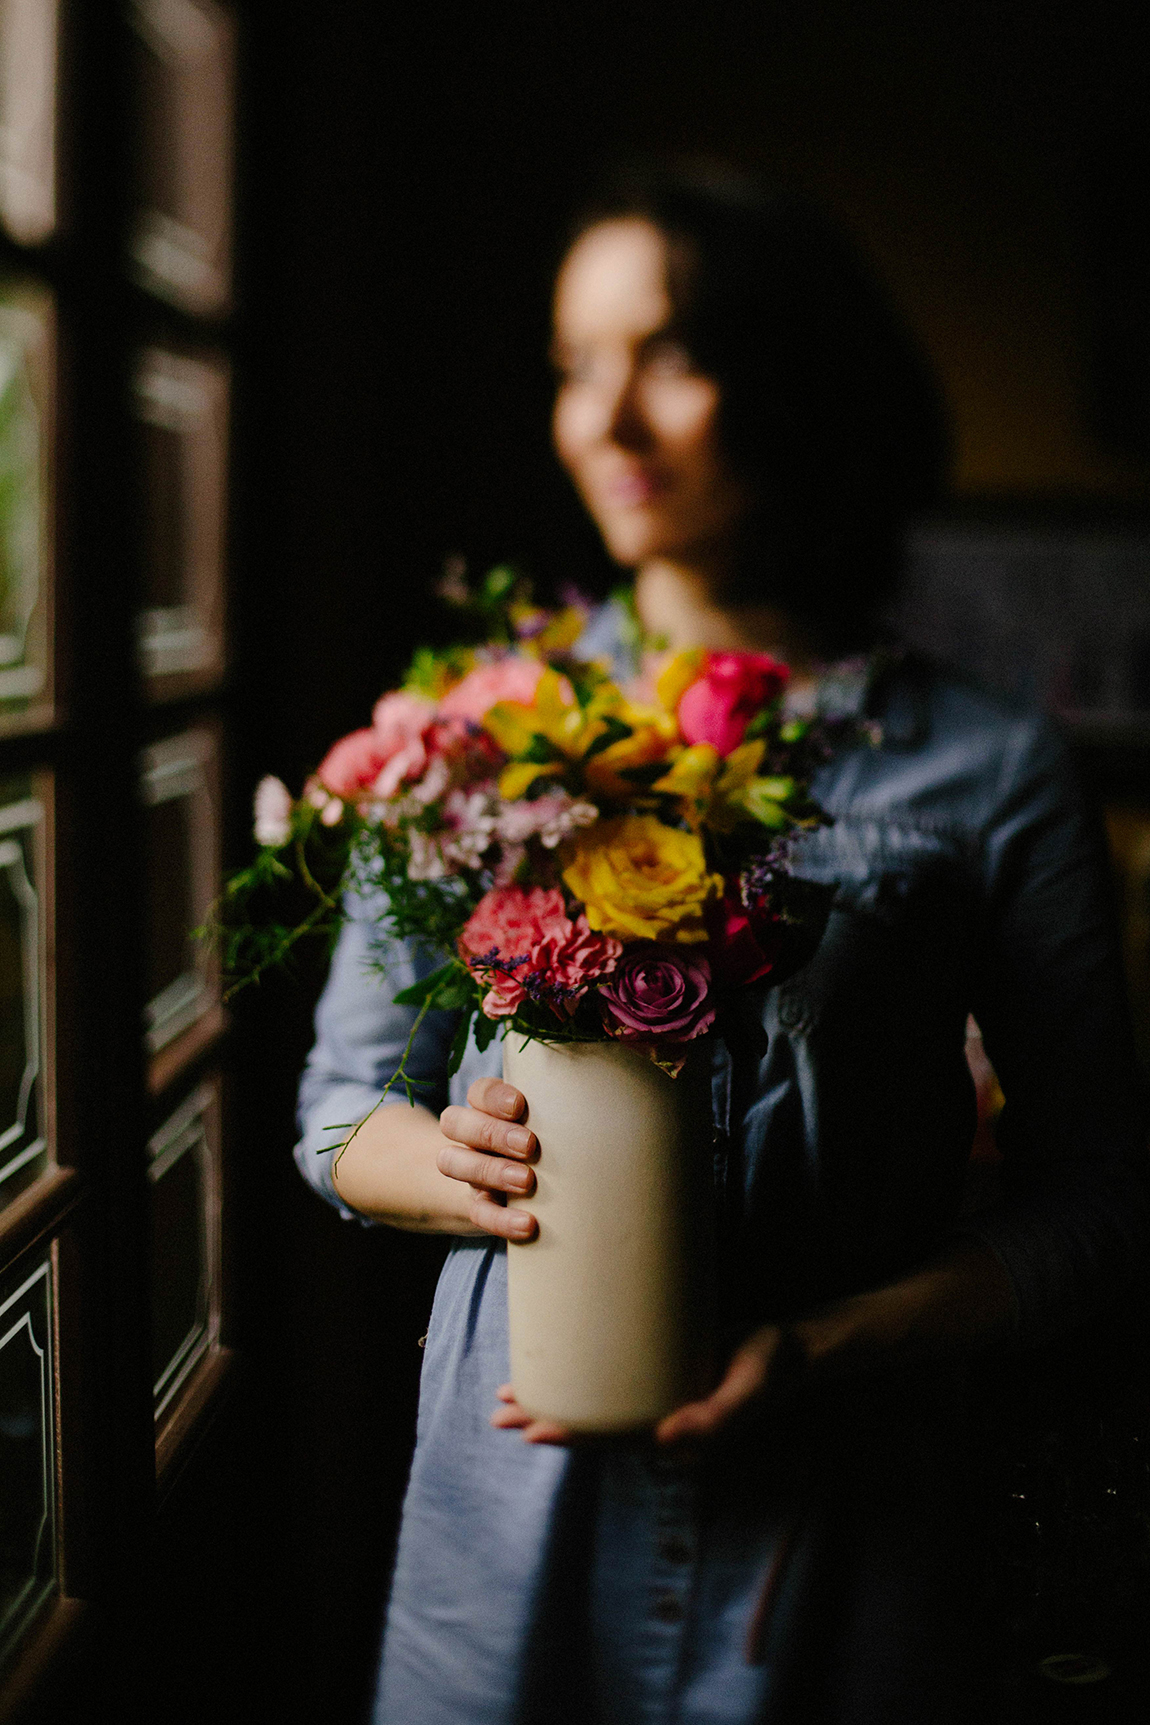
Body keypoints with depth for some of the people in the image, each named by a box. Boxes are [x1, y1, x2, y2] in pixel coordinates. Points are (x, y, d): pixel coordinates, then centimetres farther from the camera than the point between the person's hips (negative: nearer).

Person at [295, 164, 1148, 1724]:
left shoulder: (991, 776, -5)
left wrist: (824, 1350, -18)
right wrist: (463, 1169, -15)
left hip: (833, 1532, -1)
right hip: (512, 1518, 2)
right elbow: (340, 1108, 7)